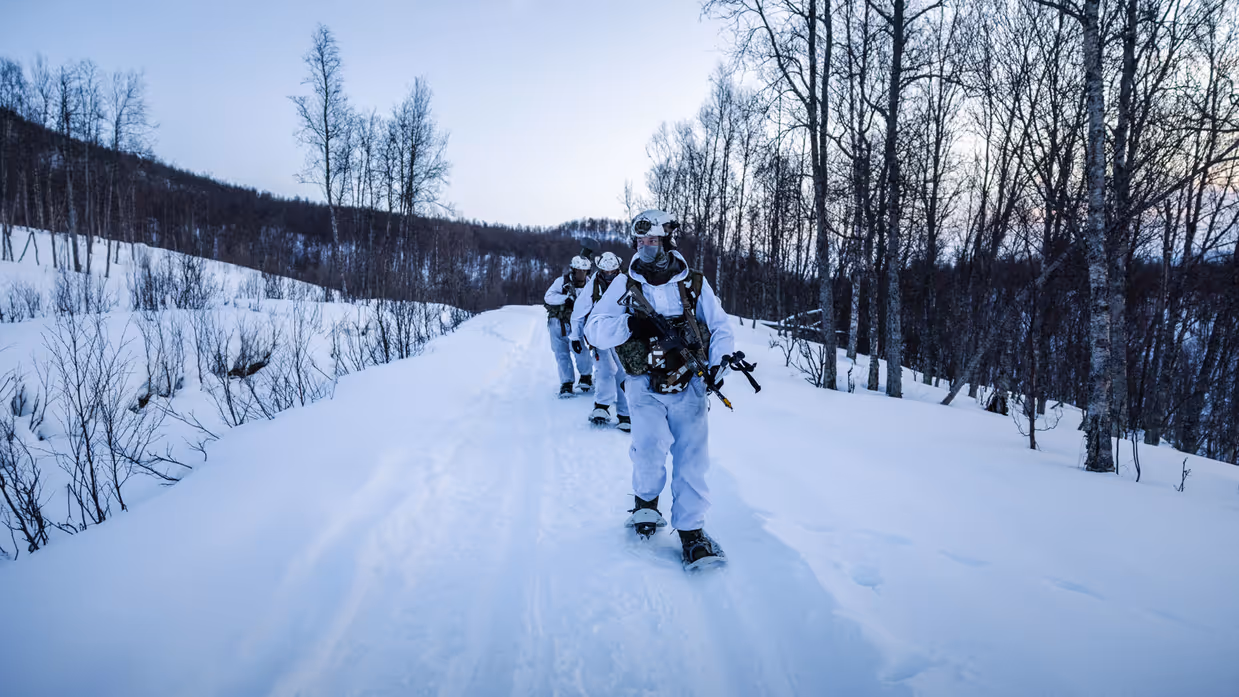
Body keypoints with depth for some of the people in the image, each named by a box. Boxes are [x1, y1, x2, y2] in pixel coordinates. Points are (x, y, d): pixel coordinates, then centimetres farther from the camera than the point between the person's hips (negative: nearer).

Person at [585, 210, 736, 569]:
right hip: (645, 385, -1)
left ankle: (692, 530, 11)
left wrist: (719, 362, -6)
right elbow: (595, 328, 1)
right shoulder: (624, 285, 7)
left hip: (688, 385, 1)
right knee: (650, 446, -21)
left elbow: (721, 327, 11)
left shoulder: (694, 284, 8)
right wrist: (631, 325, -16)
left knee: (692, 457, -4)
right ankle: (646, 500, 11)